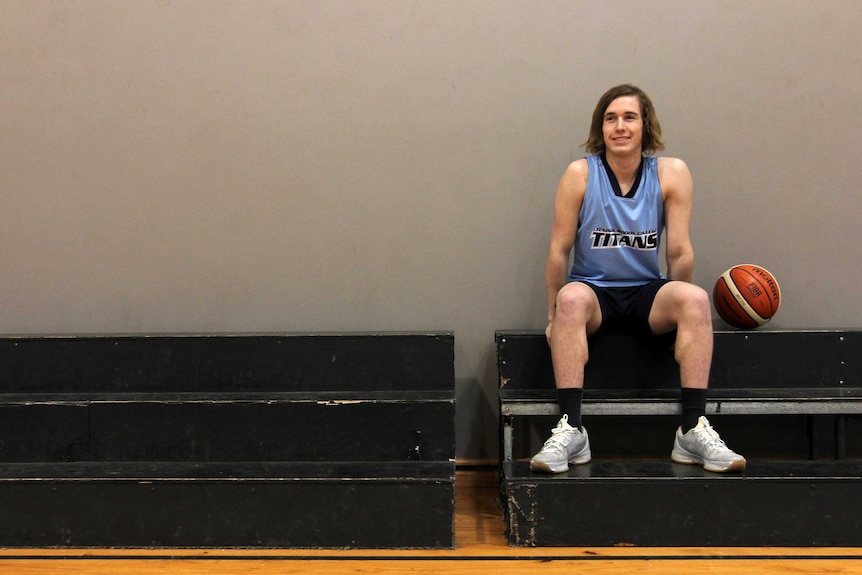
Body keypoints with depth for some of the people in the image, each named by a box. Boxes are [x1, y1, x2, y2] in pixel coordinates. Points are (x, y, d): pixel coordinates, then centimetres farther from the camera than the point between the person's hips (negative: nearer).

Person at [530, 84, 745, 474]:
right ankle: (570, 430, -35)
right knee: (572, 299, -35)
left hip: (646, 294, 2)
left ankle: (693, 429, -26)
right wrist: (553, 316, -3)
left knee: (696, 298, -28)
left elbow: (679, 252, -2)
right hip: (593, 291, -1)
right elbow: (559, 250, -5)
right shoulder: (580, 174, -7)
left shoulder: (672, 174, -4)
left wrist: (677, 306, -3)